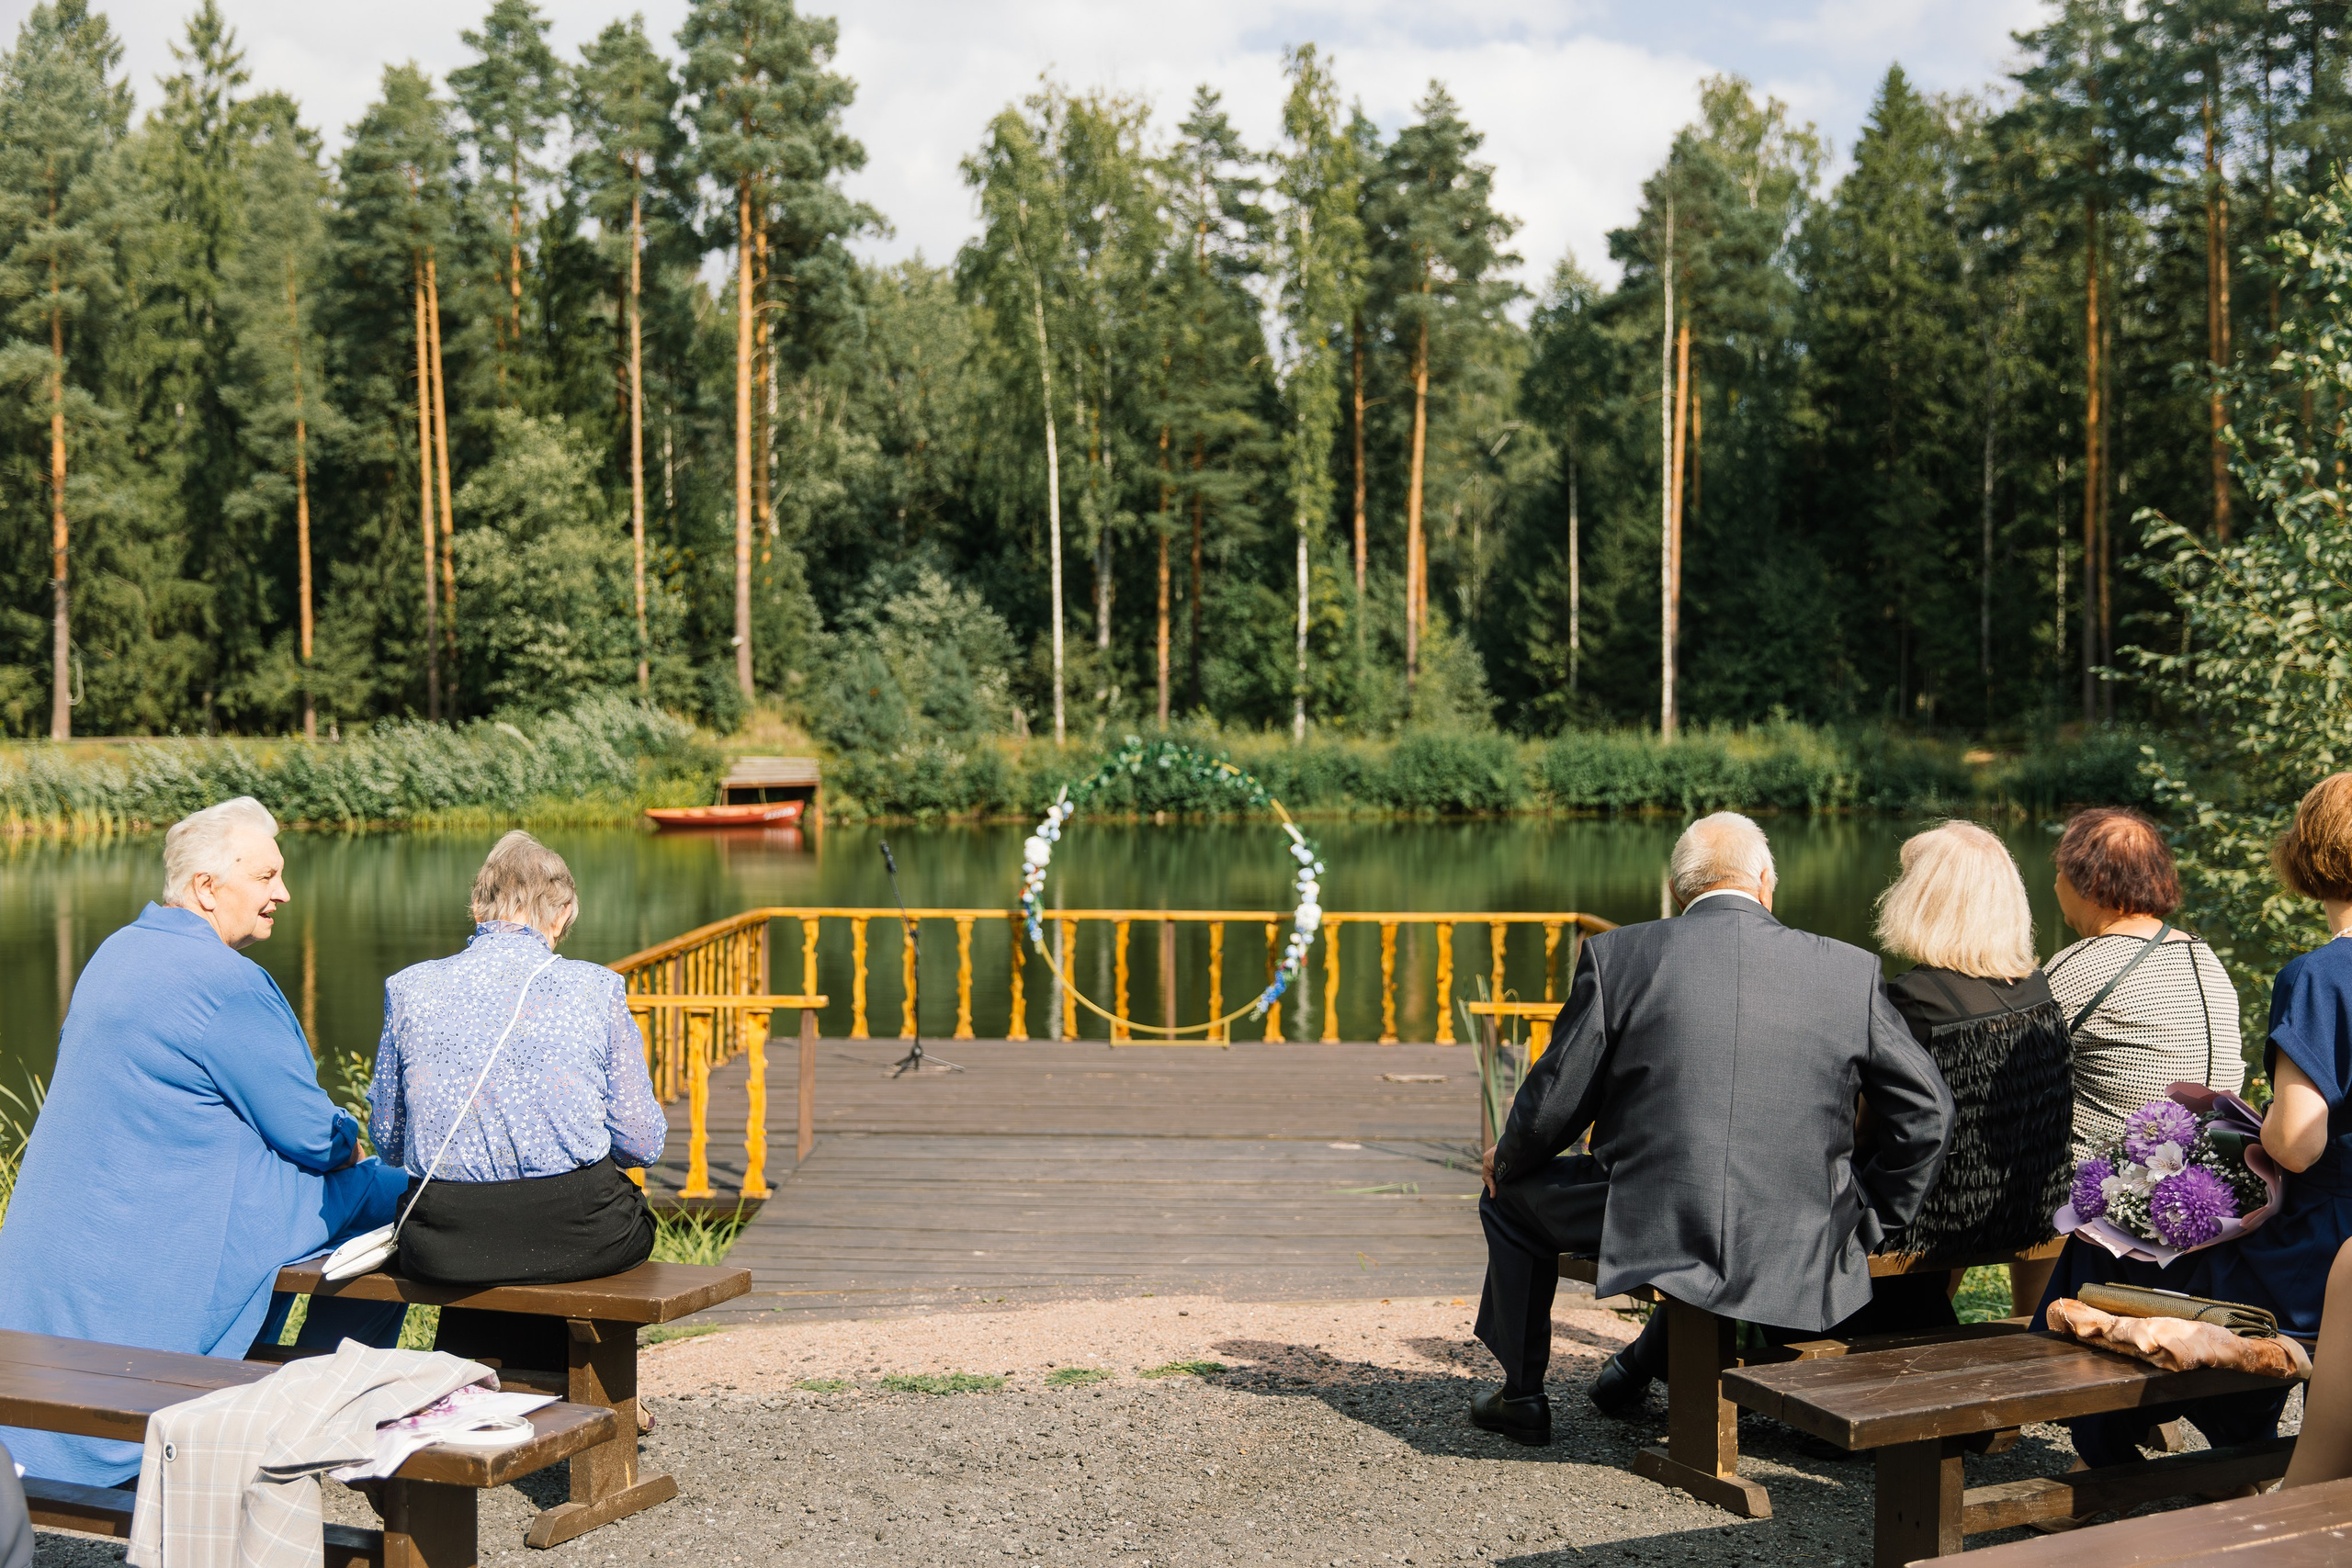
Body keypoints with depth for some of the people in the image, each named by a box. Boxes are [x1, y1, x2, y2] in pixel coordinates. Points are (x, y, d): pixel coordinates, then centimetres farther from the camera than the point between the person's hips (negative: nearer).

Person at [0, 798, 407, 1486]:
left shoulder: (118, 950, 8)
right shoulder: (226, 983, -21)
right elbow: (309, 1133, -16)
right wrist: (349, 1140, 8)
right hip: (169, 1233, -9)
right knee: (385, 1195, 1)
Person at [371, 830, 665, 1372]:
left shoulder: (409, 988, 3)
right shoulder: (595, 988, -3)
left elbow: (387, 1140, 11)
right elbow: (642, 1142, 0)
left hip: (443, 1246, 3)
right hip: (575, 1240, -2)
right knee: (634, 1218, 30)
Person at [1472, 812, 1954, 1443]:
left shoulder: (1618, 954, -5)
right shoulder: (1851, 971, 0)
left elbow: (1556, 1101, 0)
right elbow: (1927, 1111, 4)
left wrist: (1507, 1157, 21)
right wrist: (1869, 1222, 17)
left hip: (1650, 1234, -3)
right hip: (1798, 1260, 3)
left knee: (1511, 1191, 26)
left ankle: (1522, 1395, 34)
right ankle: (1645, 1363, 50)